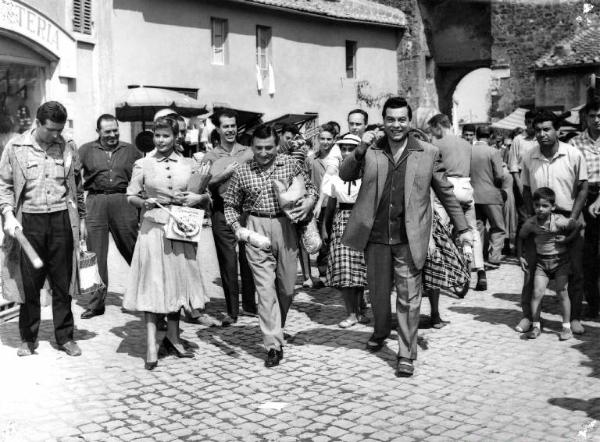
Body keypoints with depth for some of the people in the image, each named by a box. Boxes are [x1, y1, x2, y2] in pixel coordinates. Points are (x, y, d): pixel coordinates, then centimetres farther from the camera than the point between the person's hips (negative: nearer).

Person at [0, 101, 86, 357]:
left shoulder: (68, 148, 6)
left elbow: (77, 187, 14)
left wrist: (81, 219, 14)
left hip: (61, 220, 1)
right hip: (29, 221, -1)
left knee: (62, 284, 6)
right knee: (29, 283, 4)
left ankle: (65, 337, 16)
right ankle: (28, 339, 18)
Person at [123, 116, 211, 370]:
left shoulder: (190, 165, 5)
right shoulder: (143, 165, 1)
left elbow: (206, 195, 12)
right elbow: (130, 197, 4)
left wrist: (197, 199, -9)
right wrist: (148, 202, -15)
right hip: (153, 229, -2)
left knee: (177, 282, 11)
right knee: (152, 284, -4)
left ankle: (172, 337, 27)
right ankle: (151, 346, -2)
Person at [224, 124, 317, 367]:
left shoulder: (291, 164, 3)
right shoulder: (241, 172, 2)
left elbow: (310, 187, 14)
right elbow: (230, 204, 11)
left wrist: (310, 200, -8)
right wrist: (236, 227, -6)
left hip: (286, 226, 2)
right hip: (256, 229, -1)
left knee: (287, 287, 10)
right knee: (265, 286, -6)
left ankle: (275, 328, 35)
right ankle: (274, 345, -3)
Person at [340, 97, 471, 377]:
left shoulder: (428, 153, 1)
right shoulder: (370, 150, 3)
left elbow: (446, 192, 8)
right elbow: (345, 175, -3)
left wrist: (462, 228, 10)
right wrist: (360, 150, -19)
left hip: (409, 238, -2)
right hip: (376, 237, 2)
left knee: (409, 297, 0)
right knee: (378, 292, 17)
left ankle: (407, 354, 12)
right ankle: (380, 332, 44)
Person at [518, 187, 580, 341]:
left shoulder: (559, 221, -19)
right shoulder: (530, 223, -8)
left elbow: (577, 226, -9)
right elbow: (521, 238, 8)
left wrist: (567, 238, -12)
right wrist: (520, 257, 5)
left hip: (560, 260, -3)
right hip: (541, 261, 3)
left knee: (561, 292, -5)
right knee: (537, 293, -6)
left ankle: (566, 327, 8)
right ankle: (536, 326, 6)